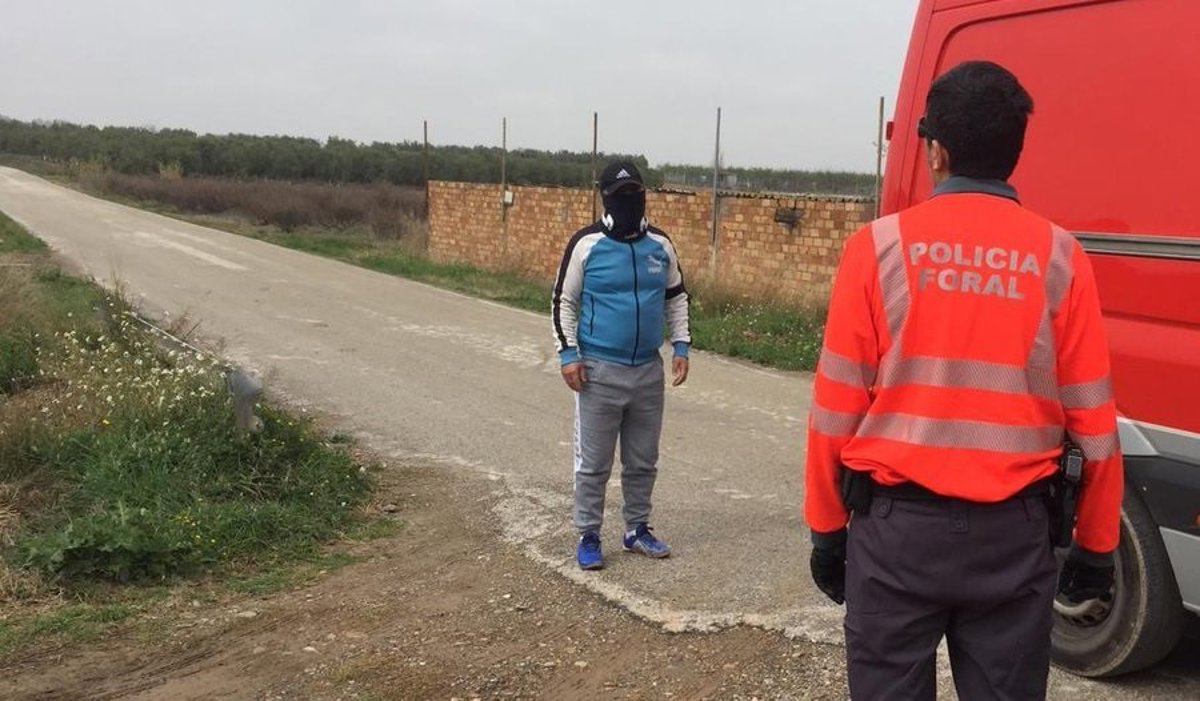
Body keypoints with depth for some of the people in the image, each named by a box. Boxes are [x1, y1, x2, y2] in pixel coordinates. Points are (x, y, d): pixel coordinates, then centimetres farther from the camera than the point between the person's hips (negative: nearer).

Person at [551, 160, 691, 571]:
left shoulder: (660, 245, 5)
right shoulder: (586, 244, -8)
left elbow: (676, 298, 16)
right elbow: (563, 301, -3)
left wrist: (681, 346, 8)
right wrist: (567, 354, -10)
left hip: (649, 371, 4)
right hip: (599, 371, -4)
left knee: (643, 461, 14)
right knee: (593, 463, 3)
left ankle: (637, 530, 29)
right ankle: (588, 537, 16)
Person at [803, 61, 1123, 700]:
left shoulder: (879, 246, -6)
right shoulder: (1059, 257, -2)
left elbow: (837, 408, -5)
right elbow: (1092, 423, 1)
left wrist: (826, 528, 6)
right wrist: (1096, 545, 14)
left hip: (897, 525, -1)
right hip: (1013, 532, 2)